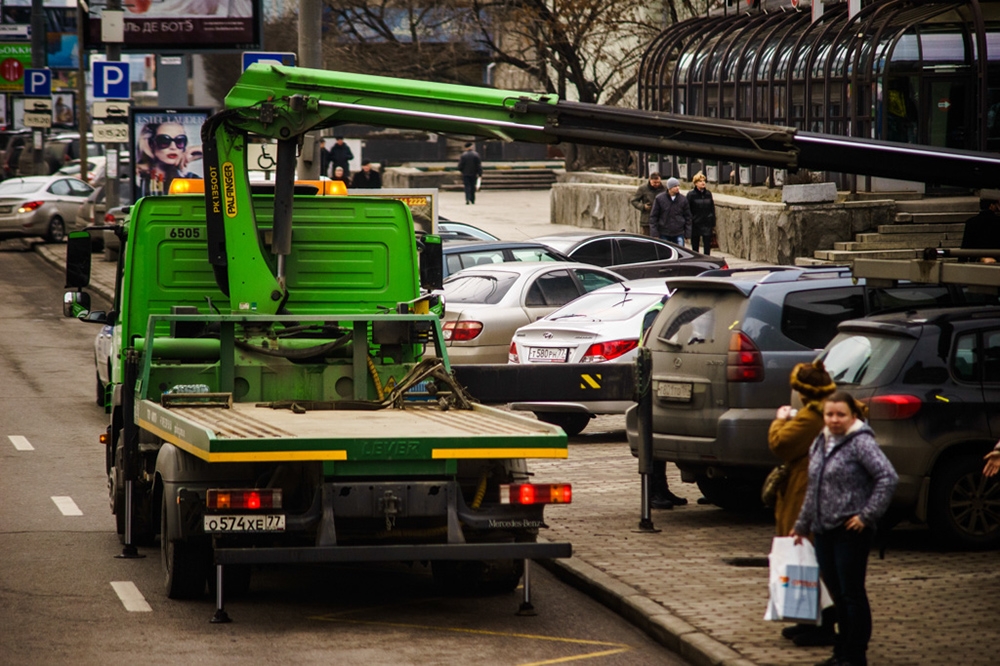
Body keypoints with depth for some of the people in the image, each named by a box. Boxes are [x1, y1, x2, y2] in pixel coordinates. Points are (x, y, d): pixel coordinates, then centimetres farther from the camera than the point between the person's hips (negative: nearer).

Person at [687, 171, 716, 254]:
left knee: (707, 247, 0)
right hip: (695, 225, -2)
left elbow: (712, 210, 10)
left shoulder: (708, 194, 4)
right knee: (695, 248, 6)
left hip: (707, 225, 2)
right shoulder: (691, 195, -5)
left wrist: (713, 225, 9)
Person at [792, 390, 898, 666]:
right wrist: (802, 525, 25)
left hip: (851, 532, -8)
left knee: (852, 594, -3)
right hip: (824, 530, 8)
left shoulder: (861, 442, -12)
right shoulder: (820, 443, 13)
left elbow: (888, 478, -20)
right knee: (836, 593, 13)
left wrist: (867, 515, -18)